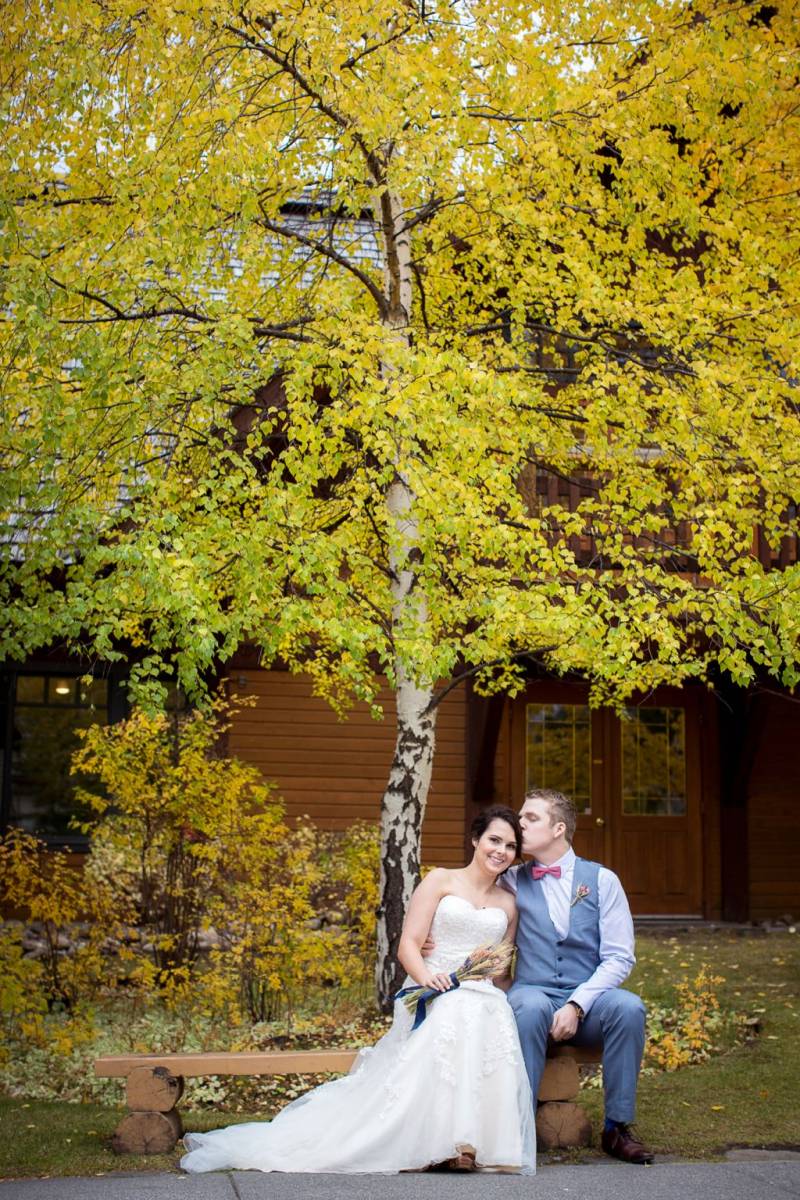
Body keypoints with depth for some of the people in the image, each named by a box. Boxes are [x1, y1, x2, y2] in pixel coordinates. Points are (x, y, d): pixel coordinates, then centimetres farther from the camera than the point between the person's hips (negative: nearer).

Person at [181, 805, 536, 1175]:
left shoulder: (508, 901, 20)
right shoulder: (440, 881, 9)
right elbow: (408, 944, 0)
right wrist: (426, 977, -19)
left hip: (482, 996, 3)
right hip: (433, 993, -3)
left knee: (487, 1018, -34)